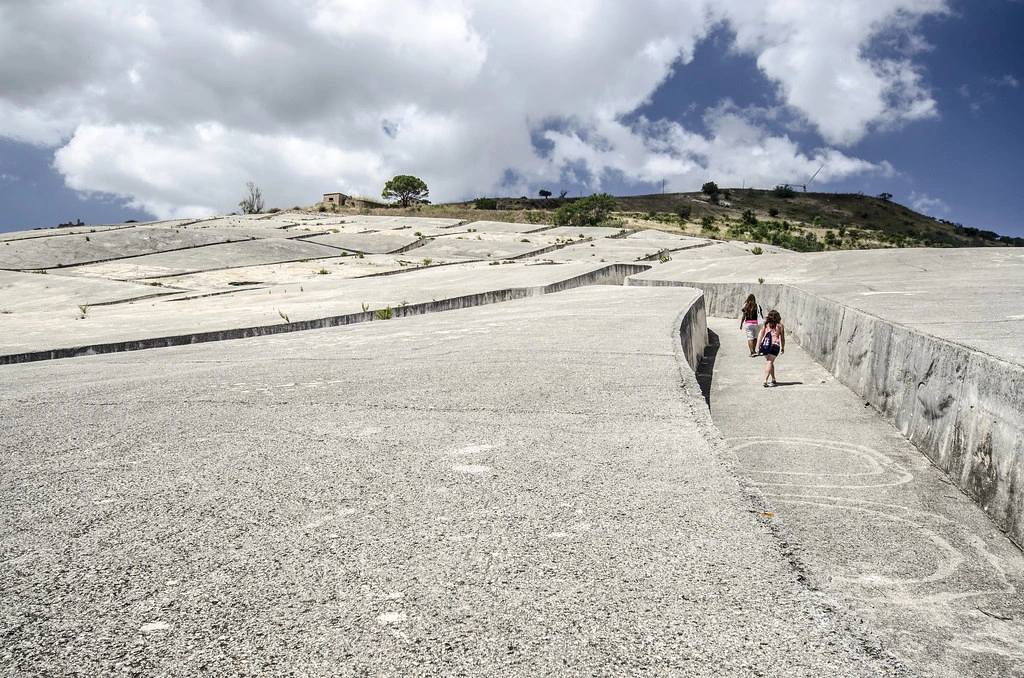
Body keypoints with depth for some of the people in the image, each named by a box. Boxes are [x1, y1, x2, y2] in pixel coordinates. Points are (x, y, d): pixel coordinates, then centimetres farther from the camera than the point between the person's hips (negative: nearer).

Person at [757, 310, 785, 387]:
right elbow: (782, 338, 9)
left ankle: (773, 380, 31)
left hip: (765, 345, 3)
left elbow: (761, 337, 8)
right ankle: (765, 380, -21)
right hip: (774, 345, -3)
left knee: (769, 362, 19)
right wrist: (783, 348, 20)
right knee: (769, 362, -6)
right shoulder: (780, 325, 7)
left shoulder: (766, 325, 11)